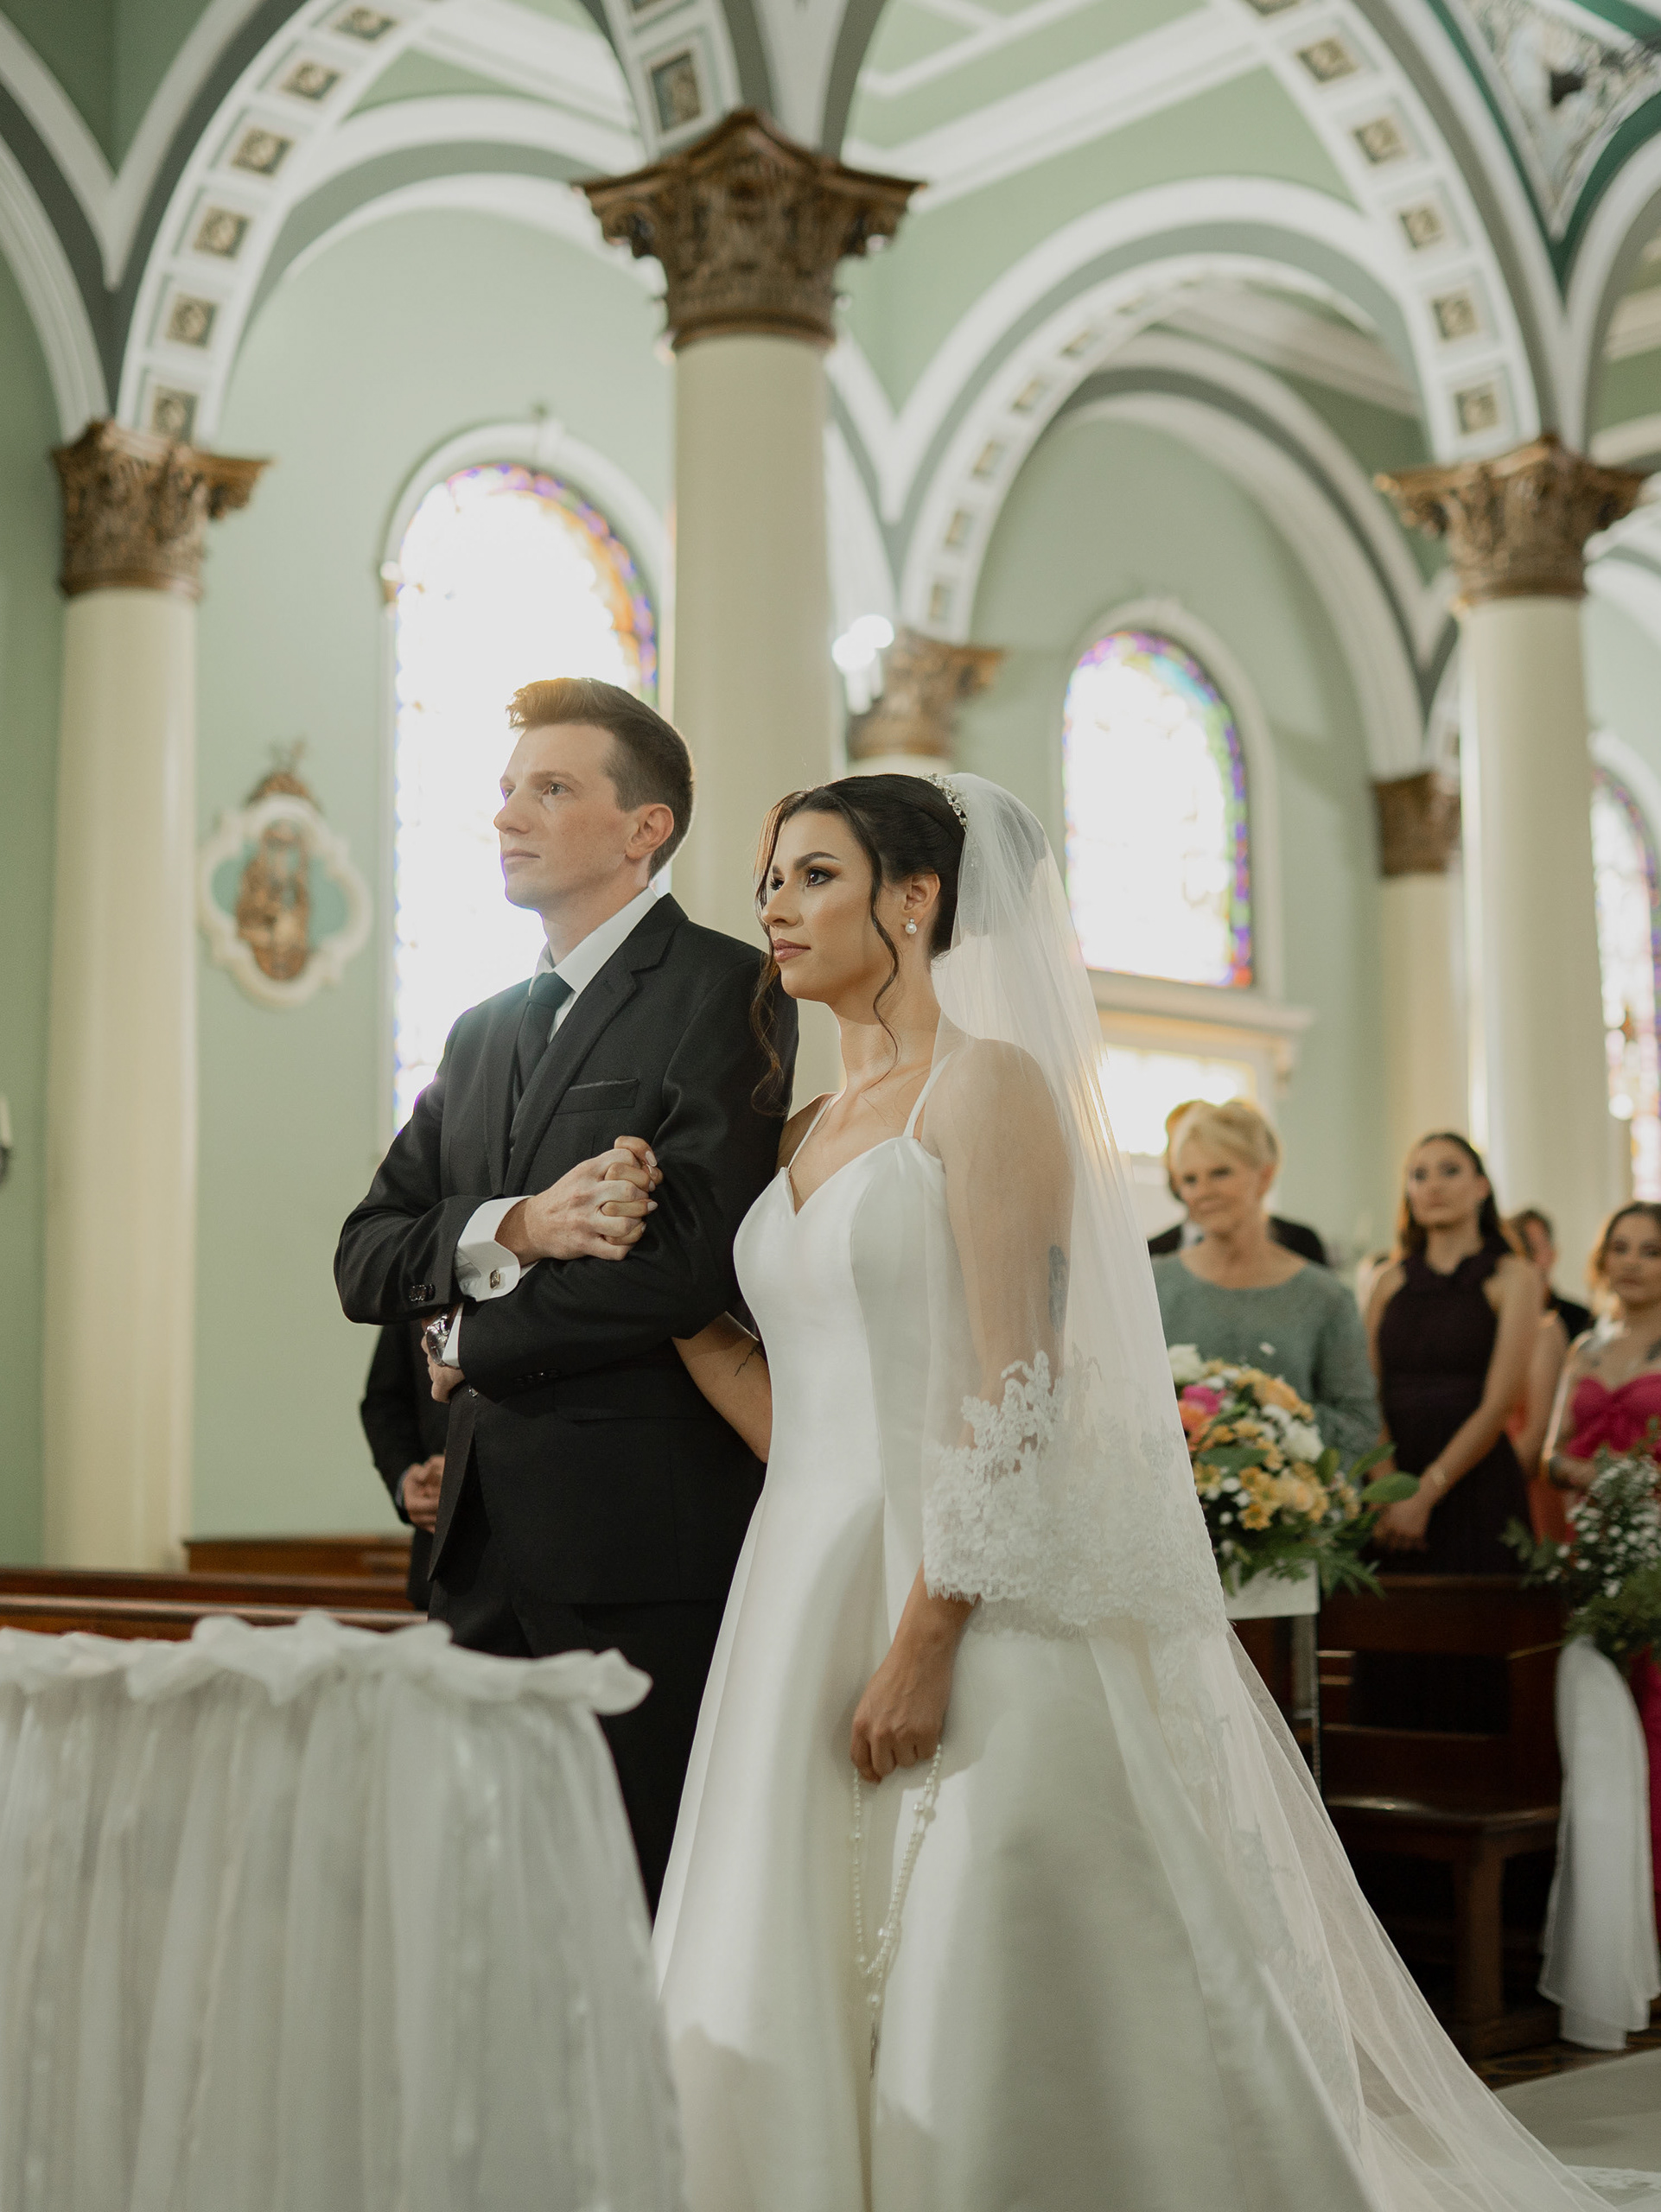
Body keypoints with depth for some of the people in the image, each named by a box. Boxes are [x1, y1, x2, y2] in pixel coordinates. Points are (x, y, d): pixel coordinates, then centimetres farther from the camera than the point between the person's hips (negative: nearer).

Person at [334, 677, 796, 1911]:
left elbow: (689, 1265, -17)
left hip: (643, 1542, -7)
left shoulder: (725, 992, -5)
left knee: (652, 1905, 0)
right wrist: (511, 1230, -11)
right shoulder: (482, 1033, 19)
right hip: (490, 1539, 7)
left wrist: (477, 1342, -4)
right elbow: (366, 1259, 10)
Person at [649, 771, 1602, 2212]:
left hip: (971, 1603, -7)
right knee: (783, 2023, 7)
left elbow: (1012, 1397, -14)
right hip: (806, 1591, 7)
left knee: (988, 2026, -2)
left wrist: (925, 1638, -20)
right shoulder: (802, 1135, 17)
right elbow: (798, 1413, 12)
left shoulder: (988, 1084, -6)